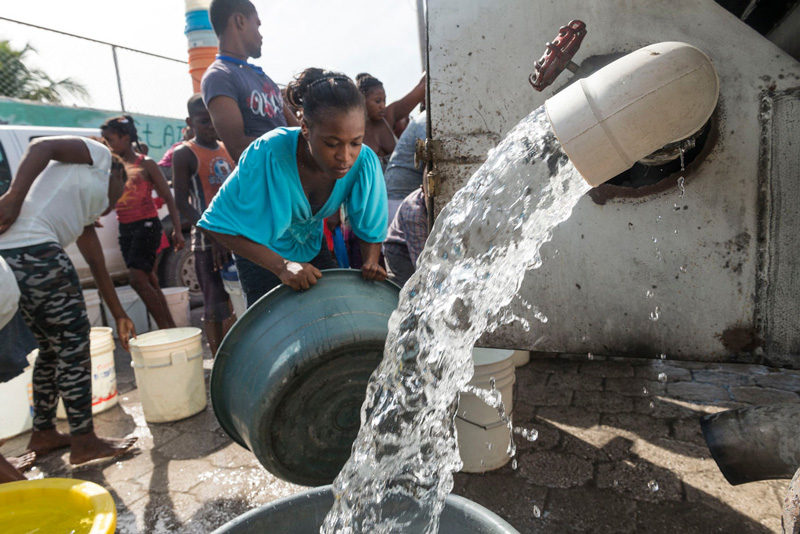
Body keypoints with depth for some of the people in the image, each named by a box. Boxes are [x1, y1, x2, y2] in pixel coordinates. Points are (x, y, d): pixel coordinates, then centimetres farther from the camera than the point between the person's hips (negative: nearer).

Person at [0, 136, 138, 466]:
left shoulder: (86, 210, 31)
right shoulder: (99, 156, 11)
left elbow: (96, 263, 32)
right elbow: (41, 147, -6)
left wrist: (119, 315, 35)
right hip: (32, 248, -10)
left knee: (54, 348, 19)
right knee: (73, 345, -2)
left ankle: (43, 433, 31)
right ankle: (84, 442, 6)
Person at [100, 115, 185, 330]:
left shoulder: (145, 164, -4)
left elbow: (168, 197, -6)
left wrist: (177, 230, -13)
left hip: (147, 226, -6)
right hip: (125, 229, 6)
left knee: (138, 279, -17)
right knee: (149, 281, 8)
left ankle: (165, 328, -9)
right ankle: (171, 328, 17)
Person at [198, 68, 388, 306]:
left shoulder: (364, 163, -24)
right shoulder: (268, 155, -33)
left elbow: (372, 226, -9)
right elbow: (221, 225, -27)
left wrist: (371, 263, -29)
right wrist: (281, 266, -36)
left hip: (311, 248, 4)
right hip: (261, 253, -3)